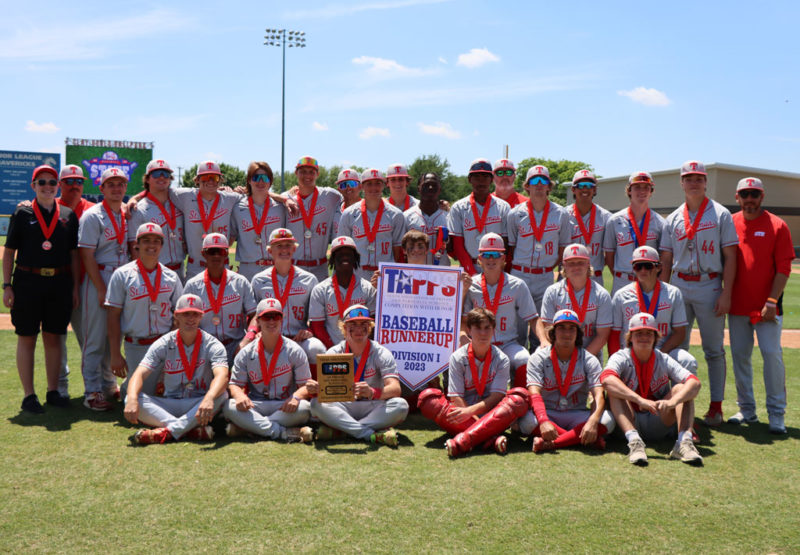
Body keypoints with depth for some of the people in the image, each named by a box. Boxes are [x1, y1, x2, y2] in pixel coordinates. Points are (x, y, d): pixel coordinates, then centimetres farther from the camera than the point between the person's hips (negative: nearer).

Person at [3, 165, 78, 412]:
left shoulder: (68, 215, 11)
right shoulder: (22, 213, 4)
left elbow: (74, 253, 13)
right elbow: (9, 252, 3)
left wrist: (75, 287, 8)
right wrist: (7, 286, -4)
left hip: (59, 283, 2)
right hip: (27, 282, -2)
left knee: (54, 338, 7)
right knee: (26, 338, 1)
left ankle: (53, 392, 17)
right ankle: (28, 395, 7)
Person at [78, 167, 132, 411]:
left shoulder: (128, 214, 12)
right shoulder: (92, 216, -5)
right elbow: (86, 255, -10)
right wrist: (102, 289, -15)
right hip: (98, 280, -6)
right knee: (95, 337, -3)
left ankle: (108, 384, 26)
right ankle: (92, 392, 3)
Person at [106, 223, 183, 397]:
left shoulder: (171, 276, 8)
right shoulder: (122, 275, -1)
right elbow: (113, 316, -3)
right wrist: (115, 355, -8)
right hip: (136, 347, -2)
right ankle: (125, 388, 28)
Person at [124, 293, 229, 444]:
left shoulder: (212, 345, -7)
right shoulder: (163, 344, 0)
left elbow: (222, 376, -26)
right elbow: (139, 374, -13)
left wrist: (209, 399, -49)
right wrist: (132, 399, -36)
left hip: (198, 405, -2)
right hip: (168, 406, 2)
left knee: (221, 395, -32)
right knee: (129, 399, -23)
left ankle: (167, 432, -35)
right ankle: (192, 431, -35)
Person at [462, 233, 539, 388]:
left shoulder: (517, 285, 4)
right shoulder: (470, 285, 5)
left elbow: (532, 319, 4)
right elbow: (463, 319, 5)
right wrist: (463, 335, -18)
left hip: (508, 344, 0)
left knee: (525, 362, -31)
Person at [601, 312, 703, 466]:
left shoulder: (664, 361, -1)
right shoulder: (621, 358, -7)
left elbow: (695, 382, -18)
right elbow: (607, 379, -31)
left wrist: (672, 402, -39)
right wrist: (640, 400, -44)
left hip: (660, 424, 2)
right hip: (628, 422, -2)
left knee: (681, 388, -17)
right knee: (615, 390, -26)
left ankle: (684, 441, -37)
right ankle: (634, 441, -44)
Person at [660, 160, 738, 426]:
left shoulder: (720, 214, 0)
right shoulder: (673, 219, 10)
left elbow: (730, 256, -4)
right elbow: (666, 259, 11)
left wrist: (726, 294, -12)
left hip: (710, 287, -3)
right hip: (679, 287, 3)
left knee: (714, 350, 2)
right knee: (677, 347, 6)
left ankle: (716, 405, 10)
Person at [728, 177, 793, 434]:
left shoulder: (777, 226, -2)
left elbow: (783, 268, -5)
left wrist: (772, 302, -13)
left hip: (767, 307, -3)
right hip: (737, 306, 3)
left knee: (772, 354, -6)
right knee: (739, 355, 8)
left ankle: (776, 413, 4)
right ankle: (746, 410, 20)